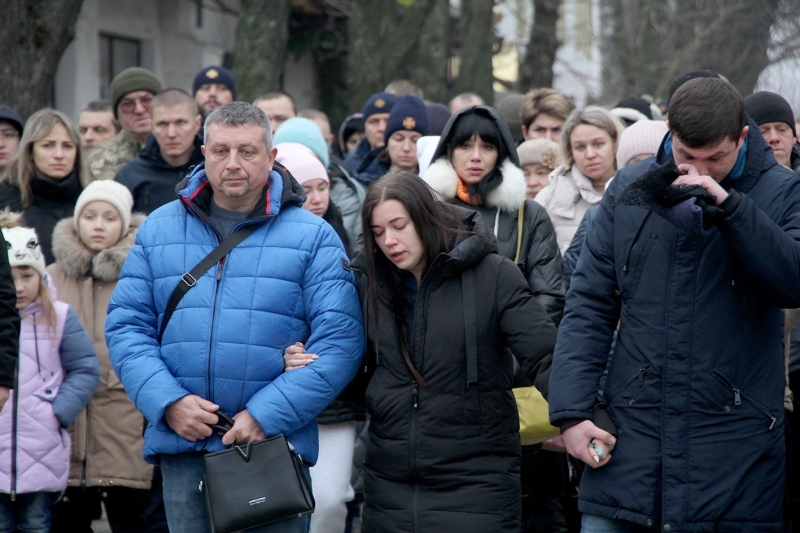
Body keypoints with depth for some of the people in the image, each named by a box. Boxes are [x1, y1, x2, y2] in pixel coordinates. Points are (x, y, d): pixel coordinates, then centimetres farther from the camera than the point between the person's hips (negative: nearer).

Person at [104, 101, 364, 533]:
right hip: (180, 446, 2)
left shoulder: (312, 237, 1)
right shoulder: (159, 230, 10)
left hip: (276, 443, -2)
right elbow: (125, 325, 6)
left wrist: (267, 415, -15)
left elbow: (340, 340, -7)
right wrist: (167, 402, -10)